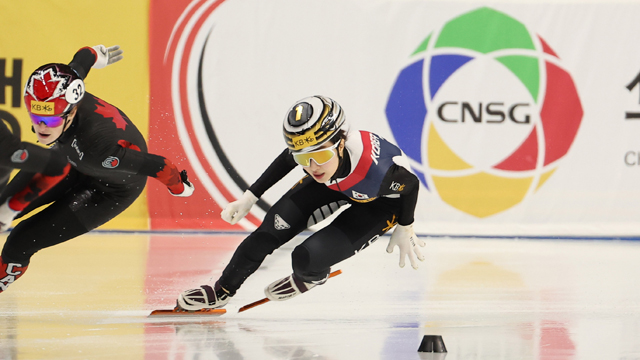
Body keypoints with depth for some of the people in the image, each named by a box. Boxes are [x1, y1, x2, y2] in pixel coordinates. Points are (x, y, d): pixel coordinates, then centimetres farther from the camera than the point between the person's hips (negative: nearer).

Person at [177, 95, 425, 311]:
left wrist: (404, 231, -6)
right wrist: (250, 197, 3)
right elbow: (286, 160, -3)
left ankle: (313, 277, 20)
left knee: (307, 259, -20)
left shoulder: (376, 170, -45)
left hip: (382, 202, -5)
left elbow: (411, 185, -22)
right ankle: (221, 292, 13)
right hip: (333, 185, 5)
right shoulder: (307, 152, -31)